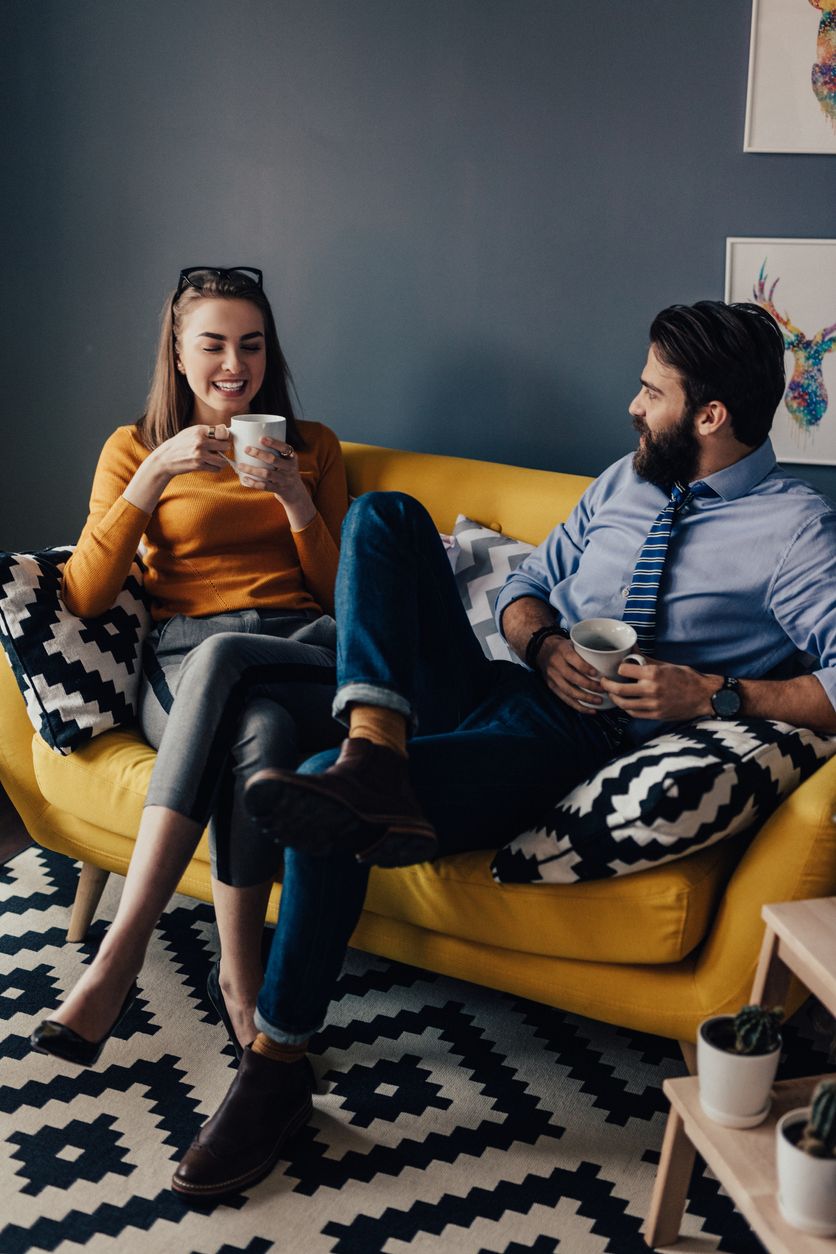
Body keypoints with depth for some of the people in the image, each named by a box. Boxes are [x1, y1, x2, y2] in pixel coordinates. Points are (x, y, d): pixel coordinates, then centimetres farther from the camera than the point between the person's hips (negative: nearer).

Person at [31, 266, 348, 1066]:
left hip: (306, 659, 1)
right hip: (185, 662, 0)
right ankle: (239, 985, -29)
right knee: (260, 732, -38)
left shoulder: (312, 446, 20)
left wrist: (296, 501, -4)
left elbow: (343, 595, 13)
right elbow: (85, 597, 1)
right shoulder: (134, 447, 16)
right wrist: (155, 475, -9)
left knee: (220, 657, -37)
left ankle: (123, 949, -34)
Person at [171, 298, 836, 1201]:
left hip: (578, 744, -8)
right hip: (504, 689, 8)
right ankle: (376, 754, -30)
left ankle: (279, 1063, -11)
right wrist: (542, 641, -2)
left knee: (327, 806, -27)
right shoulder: (625, 483, 17)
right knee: (384, 514, -8)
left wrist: (716, 695, -21)